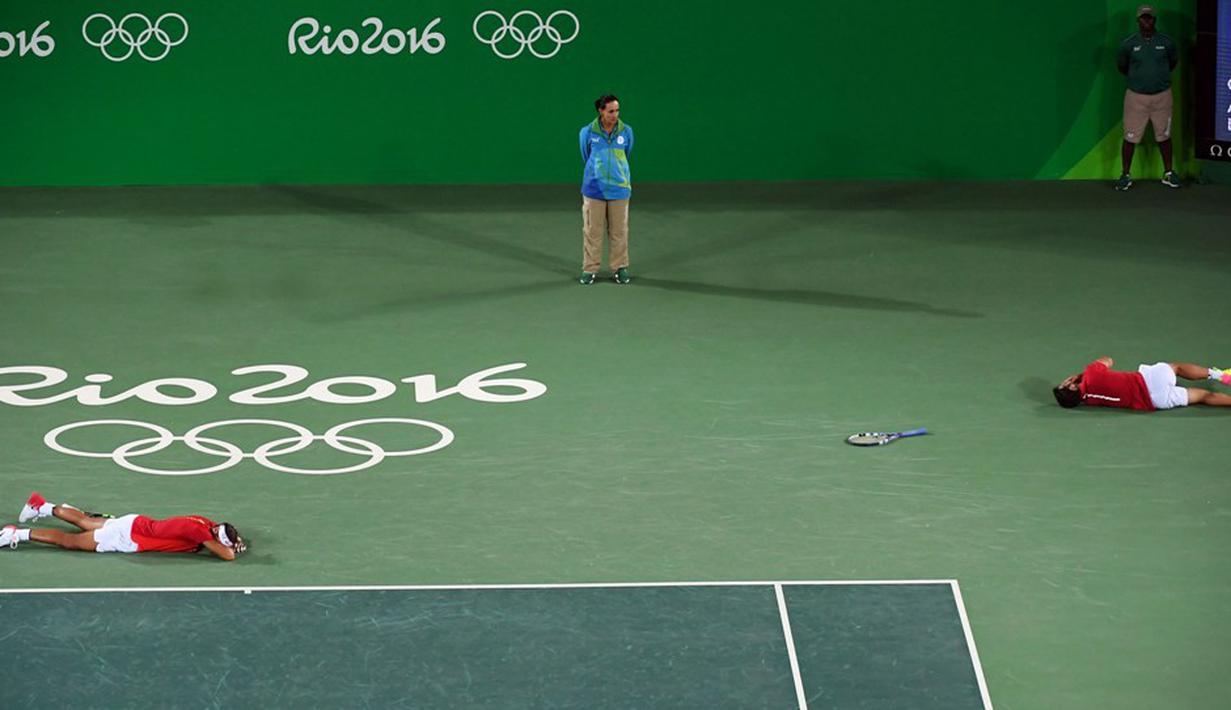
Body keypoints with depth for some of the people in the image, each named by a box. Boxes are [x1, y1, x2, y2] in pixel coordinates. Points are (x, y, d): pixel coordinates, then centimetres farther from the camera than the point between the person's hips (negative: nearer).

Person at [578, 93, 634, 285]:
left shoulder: (626, 131, -1)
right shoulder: (588, 132, -4)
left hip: (619, 189, 1)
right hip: (594, 189, -1)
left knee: (619, 231, 6)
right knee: (592, 231, 4)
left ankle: (620, 268, 17)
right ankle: (589, 269, 13)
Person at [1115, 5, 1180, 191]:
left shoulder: (1166, 42, -1)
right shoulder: (1128, 44, -5)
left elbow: (1172, 62, 17)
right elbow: (1121, 65, 11)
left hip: (1162, 96, 1)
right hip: (1136, 97, -1)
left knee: (1164, 135, 10)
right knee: (1131, 137, 0)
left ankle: (1168, 174, 22)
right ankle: (1126, 175, 10)